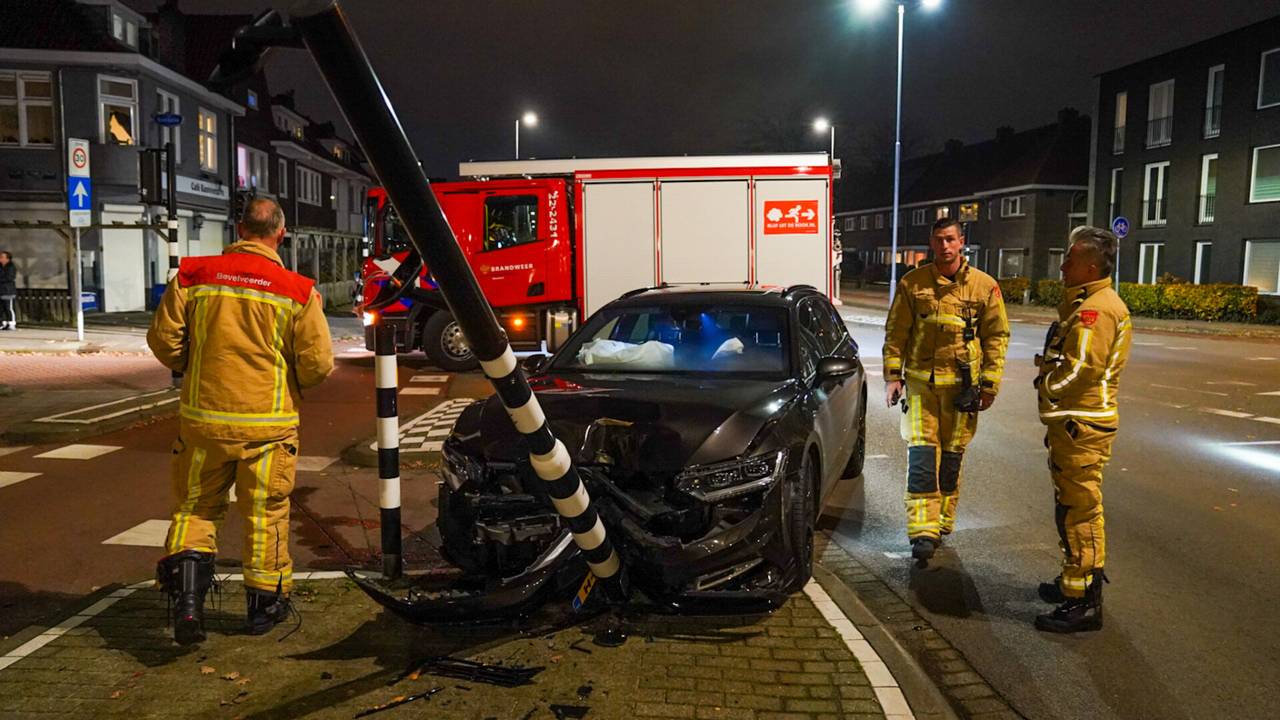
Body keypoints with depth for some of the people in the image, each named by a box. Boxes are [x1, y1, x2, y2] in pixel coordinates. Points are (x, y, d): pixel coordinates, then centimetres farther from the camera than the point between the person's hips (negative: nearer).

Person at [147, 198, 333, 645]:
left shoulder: (193, 275, -2)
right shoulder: (297, 291, -7)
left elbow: (163, 339, 1)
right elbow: (318, 363, -7)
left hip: (204, 417, 2)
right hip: (268, 423, -1)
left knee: (195, 507, 16)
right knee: (266, 512, 11)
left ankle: (186, 594, 1)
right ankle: (265, 604, 23)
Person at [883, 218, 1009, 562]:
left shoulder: (984, 286, 1)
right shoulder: (912, 283, 2)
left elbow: (997, 336, 5)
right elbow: (895, 333, 6)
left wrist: (990, 384, 0)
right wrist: (892, 375, -1)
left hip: (961, 384, 1)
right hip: (920, 382, 0)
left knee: (951, 457, 10)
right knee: (922, 454, -8)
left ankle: (942, 523, 24)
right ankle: (923, 531, -6)